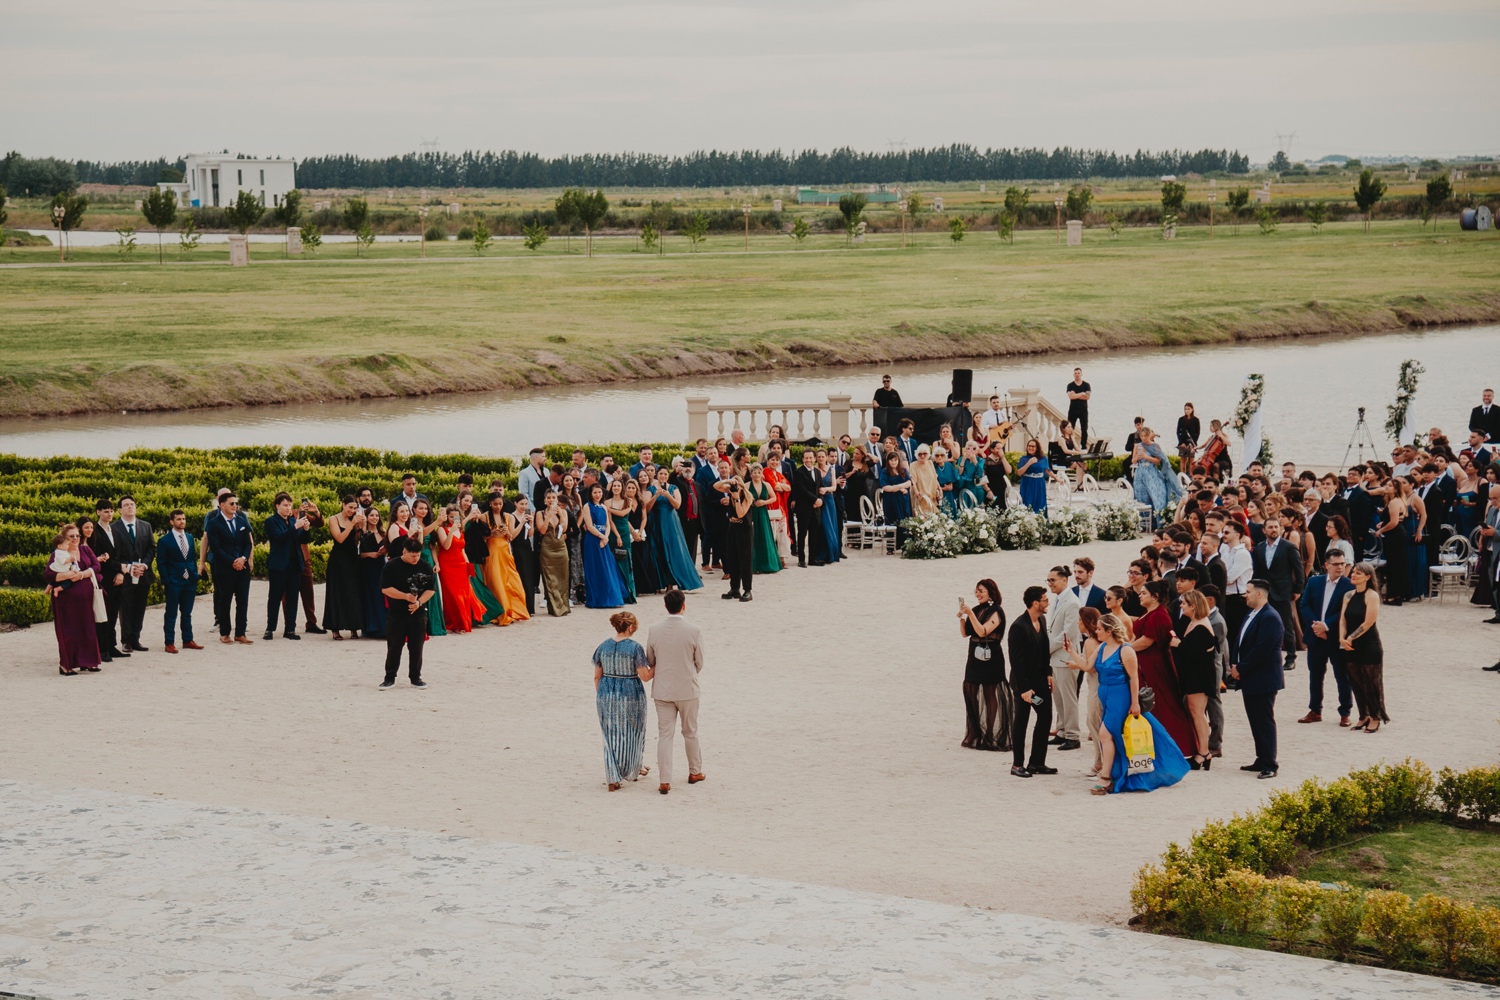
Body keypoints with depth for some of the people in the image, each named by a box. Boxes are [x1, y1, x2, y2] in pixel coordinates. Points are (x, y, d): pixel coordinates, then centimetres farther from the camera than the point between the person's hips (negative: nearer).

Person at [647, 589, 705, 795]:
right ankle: (695, 772, 31)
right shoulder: (694, 631, -13)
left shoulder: (654, 630, -7)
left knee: (664, 735, 4)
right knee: (690, 732, 17)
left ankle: (664, 781, 1)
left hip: (662, 690, 1)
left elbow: (650, 661, 6)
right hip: (687, 689, -1)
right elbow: (699, 663, -2)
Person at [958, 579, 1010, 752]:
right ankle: (976, 736, 11)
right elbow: (965, 633, 11)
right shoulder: (976, 610, 12)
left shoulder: (995, 612, -8)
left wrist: (970, 613, -21)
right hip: (975, 658, 7)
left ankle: (991, 738, -1)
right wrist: (961, 617, -4)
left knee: (990, 696, -4)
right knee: (970, 693, 4)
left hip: (990, 659, -7)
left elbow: (983, 631, -19)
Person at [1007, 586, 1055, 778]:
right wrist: (1024, 688, -20)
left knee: (1045, 719, 9)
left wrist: (1048, 673, 7)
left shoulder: (1041, 622, 6)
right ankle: (1017, 764, 13)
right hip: (1024, 683, -8)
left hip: (1040, 681, 8)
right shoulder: (1018, 627, -20)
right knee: (1020, 723, 3)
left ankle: (1037, 763, 18)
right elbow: (1016, 660, -20)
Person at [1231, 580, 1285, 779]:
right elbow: (1242, 643, 17)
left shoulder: (1270, 617, -18)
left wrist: (1240, 669, -16)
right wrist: (1236, 666, 2)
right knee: (1255, 721, 13)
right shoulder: (1251, 614, 14)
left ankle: (1269, 765, -2)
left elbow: (1261, 650, -23)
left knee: (1264, 722, -6)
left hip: (1263, 680, -10)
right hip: (1250, 679, 10)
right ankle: (1262, 761, 21)